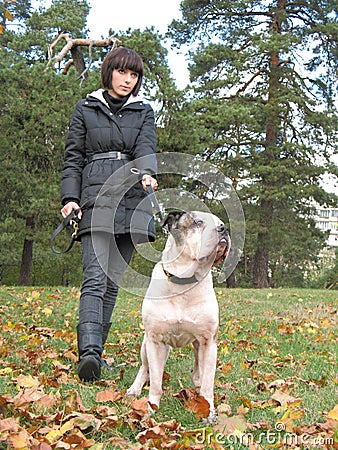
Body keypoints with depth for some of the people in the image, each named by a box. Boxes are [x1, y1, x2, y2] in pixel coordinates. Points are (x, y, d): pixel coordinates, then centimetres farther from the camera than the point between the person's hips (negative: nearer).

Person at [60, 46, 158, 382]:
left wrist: (147, 173, -25)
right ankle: (89, 352, -27)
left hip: (132, 202, 2)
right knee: (95, 278, -17)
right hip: (95, 199, -2)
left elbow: (146, 147, -2)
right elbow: (73, 157, 10)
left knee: (113, 280, 4)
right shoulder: (85, 109, 13)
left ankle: (94, 349, 12)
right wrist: (70, 197, -4)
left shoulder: (144, 111, 15)